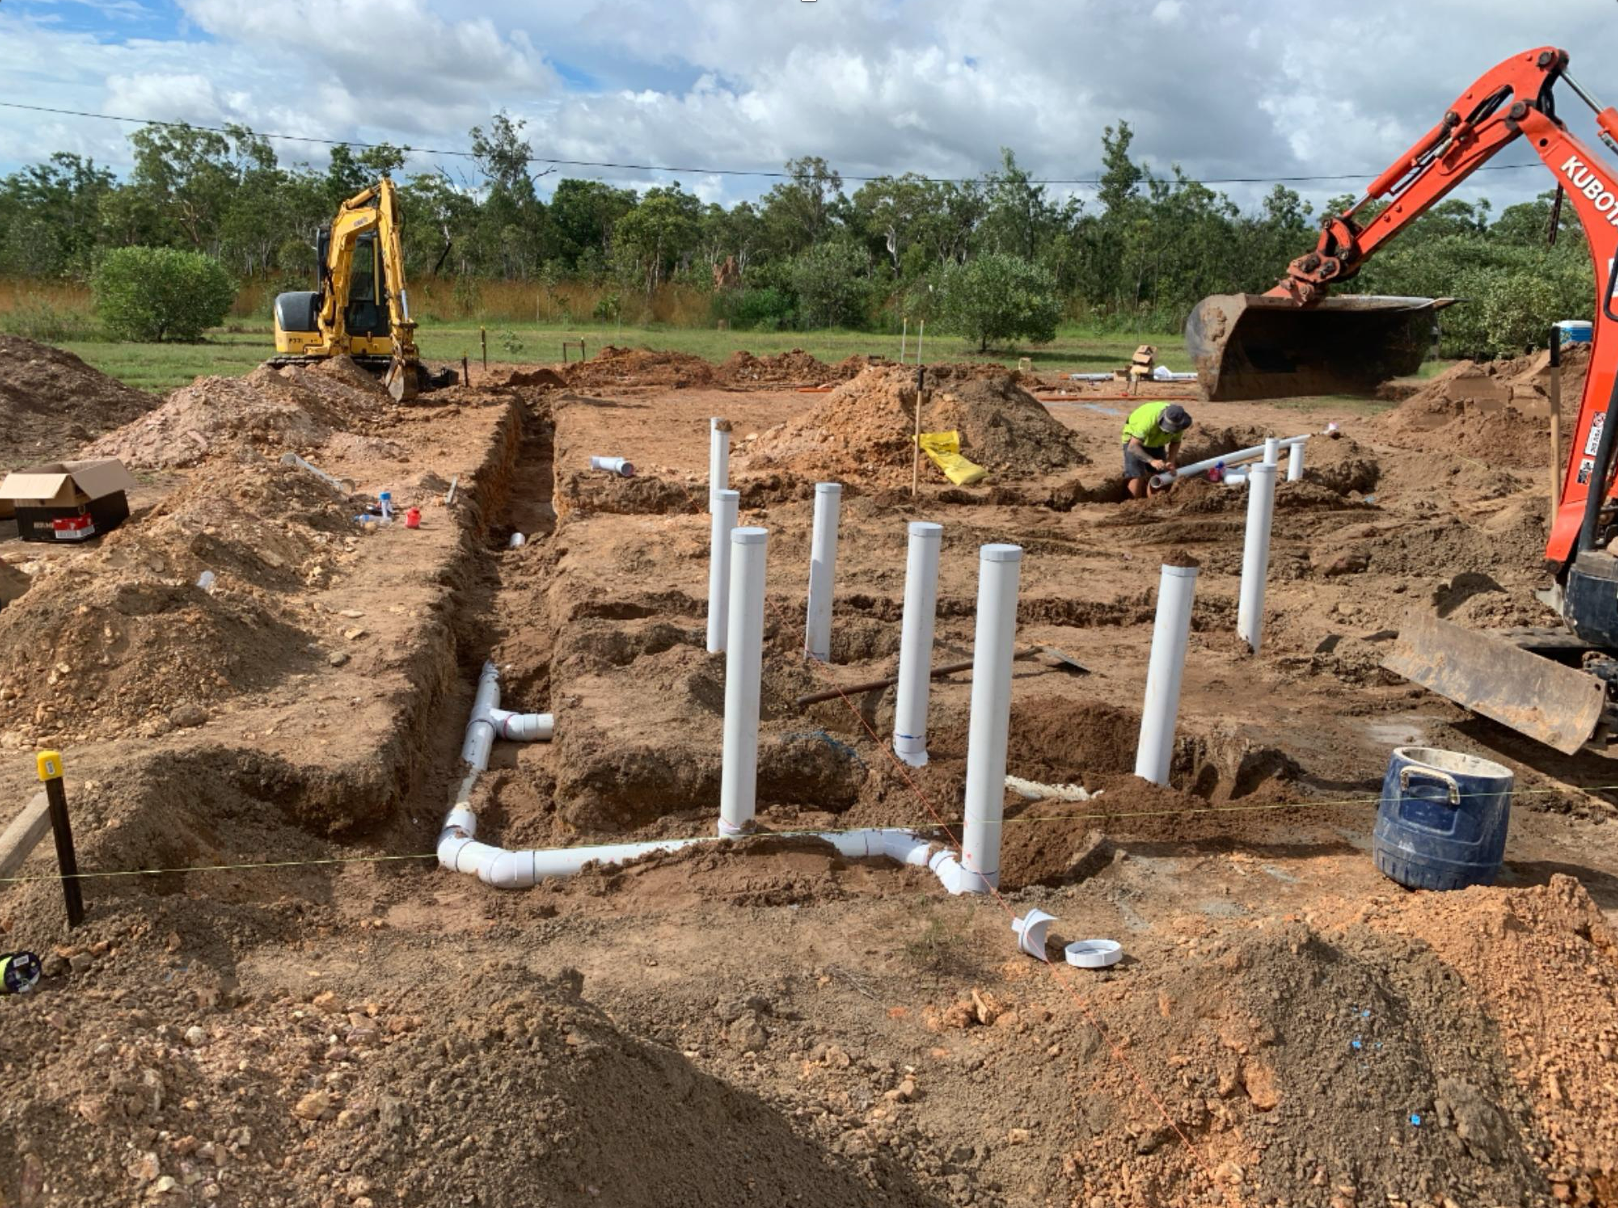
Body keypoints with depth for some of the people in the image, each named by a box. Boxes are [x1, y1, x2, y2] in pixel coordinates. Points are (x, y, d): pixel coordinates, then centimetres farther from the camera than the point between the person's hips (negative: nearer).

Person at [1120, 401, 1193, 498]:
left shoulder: (1178, 421, -24)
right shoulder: (1150, 418, -41)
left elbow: (1175, 442, -5)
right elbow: (1132, 447, -43)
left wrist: (1170, 461, -23)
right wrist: (1152, 461, -55)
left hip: (1156, 443, 5)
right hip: (1134, 440, -5)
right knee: (1136, 478, -18)